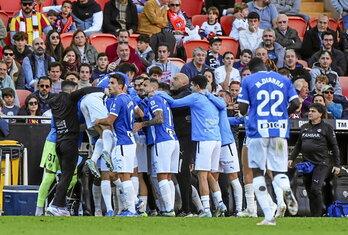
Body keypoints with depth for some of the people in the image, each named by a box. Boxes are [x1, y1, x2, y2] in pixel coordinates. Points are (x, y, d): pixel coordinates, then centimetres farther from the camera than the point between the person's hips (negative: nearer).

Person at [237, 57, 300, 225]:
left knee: (257, 172, 7)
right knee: (278, 172, 9)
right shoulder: (284, 80, 11)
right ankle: (286, 189, -29)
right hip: (280, 131, 2)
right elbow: (296, 104, 2)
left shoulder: (248, 81, 4)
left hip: (257, 130, -2)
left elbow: (242, 109, -2)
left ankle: (269, 216, -5)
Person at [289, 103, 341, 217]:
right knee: (310, 192, 5)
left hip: (321, 163, -6)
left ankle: (317, 216, -12)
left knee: (315, 189, -18)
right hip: (306, 163, 6)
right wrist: (291, 159, 12)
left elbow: (334, 147, 2)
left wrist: (337, 165, -3)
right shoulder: (304, 127, 16)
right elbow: (298, 145, 23)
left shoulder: (326, 128, 1)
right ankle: (313, 215, 10)